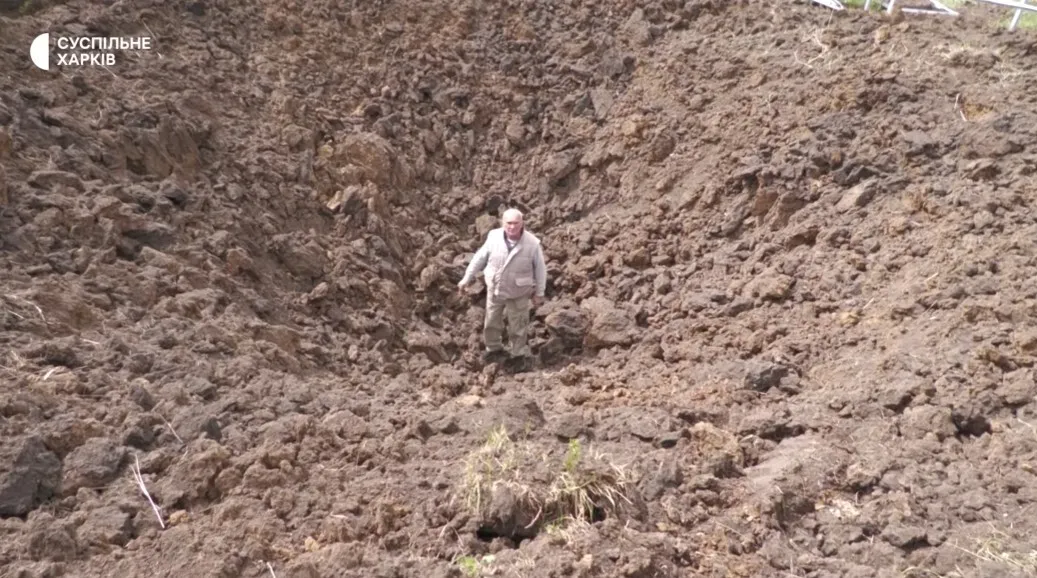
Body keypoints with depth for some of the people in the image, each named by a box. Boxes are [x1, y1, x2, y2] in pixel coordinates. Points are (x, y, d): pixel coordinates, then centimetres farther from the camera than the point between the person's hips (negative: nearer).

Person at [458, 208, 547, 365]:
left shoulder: (532, 243, -23)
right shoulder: (494, 237, -17)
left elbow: (540, 269, -10)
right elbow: (479, 258, -4)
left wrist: (539, 293, -4)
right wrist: (466, 279, 0)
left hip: (518, 293, -3)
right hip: (494, 289, 3)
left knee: (517, 326, 14)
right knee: (491, 322, 20)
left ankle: (520, 354, 36)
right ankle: (494, 348, 45)